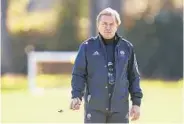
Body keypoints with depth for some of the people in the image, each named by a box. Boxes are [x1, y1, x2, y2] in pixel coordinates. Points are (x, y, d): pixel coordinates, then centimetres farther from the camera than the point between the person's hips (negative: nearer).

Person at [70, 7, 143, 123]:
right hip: (95, 106, -2)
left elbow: (133, 77, 10)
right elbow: (78, 74, -1)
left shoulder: (127, 47, 7)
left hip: (120, 107, 2)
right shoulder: (87, 47, 0)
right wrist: (76, 96, -17)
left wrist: (136, 103, 4)